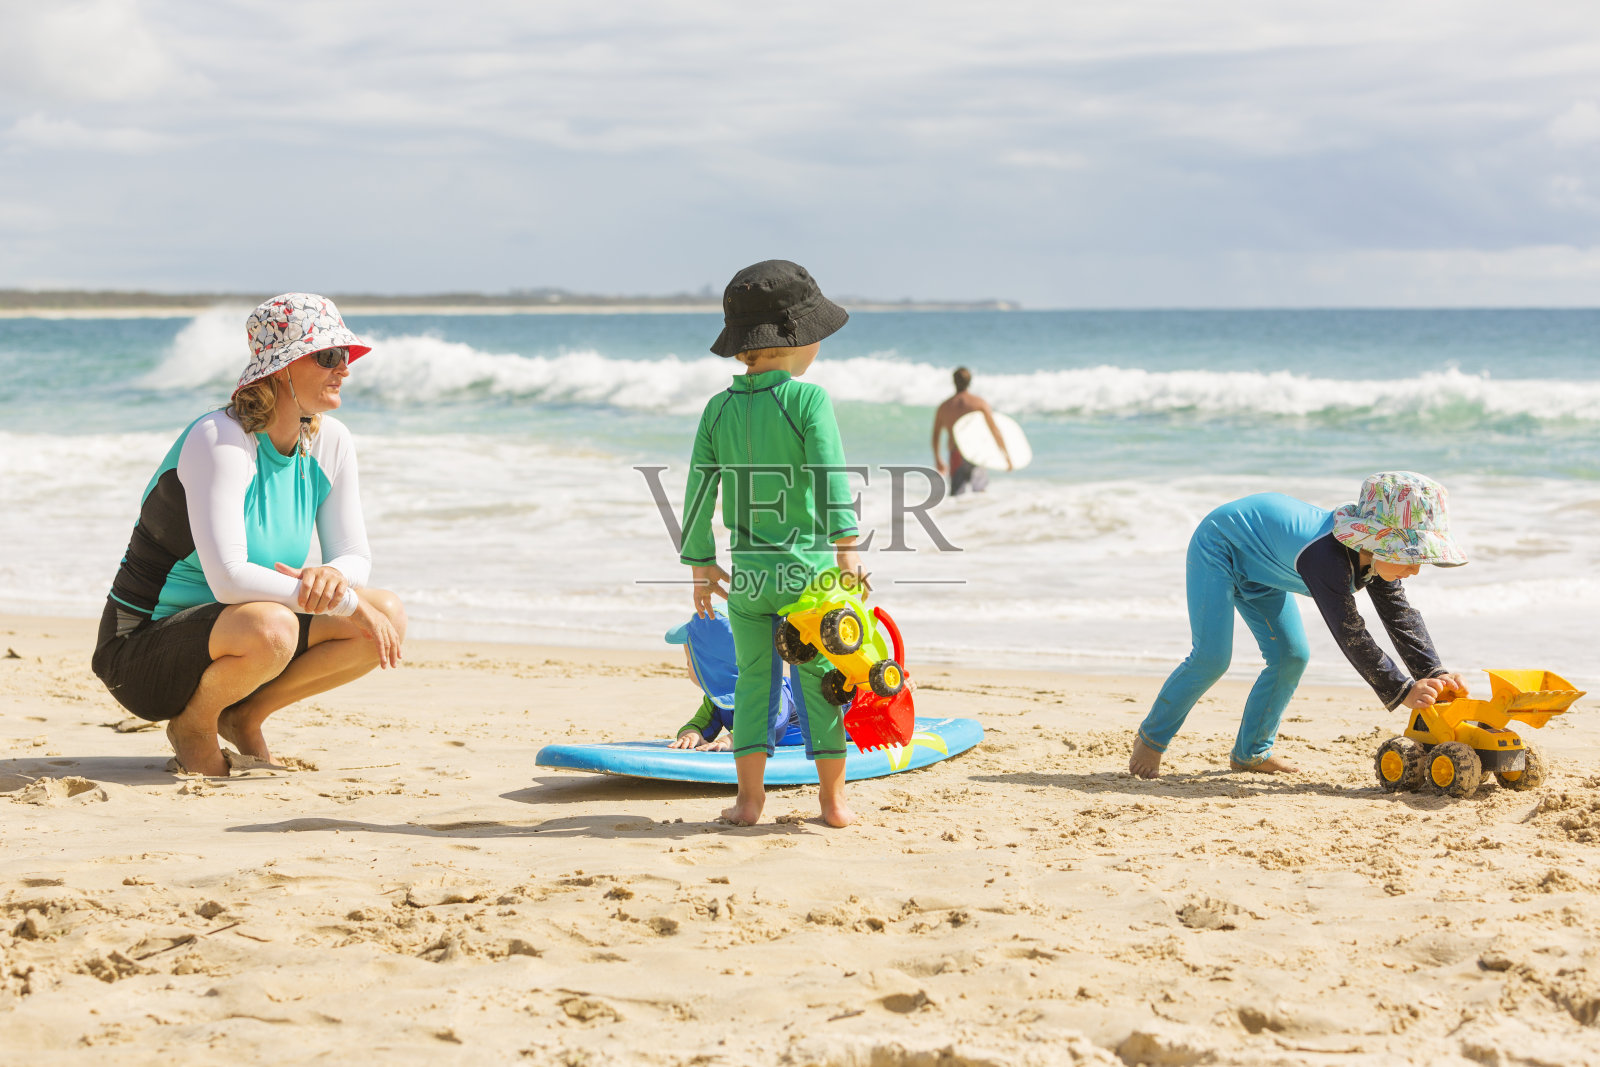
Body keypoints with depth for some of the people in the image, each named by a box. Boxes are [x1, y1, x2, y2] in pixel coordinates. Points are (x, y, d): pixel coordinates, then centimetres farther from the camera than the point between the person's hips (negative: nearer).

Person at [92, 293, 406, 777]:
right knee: (270, 627, -38)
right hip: (143, 650, -7)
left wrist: (332, 574, -23)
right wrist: (347, 602, -28)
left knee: (389, 615, -9)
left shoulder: (330, 442, 0)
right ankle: (193, 723, -6)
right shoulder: (219, 441, -23)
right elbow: (229, 580, -33)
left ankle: (245, 717, 5)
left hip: (224, 637, 7)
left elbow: (356, 558, 2)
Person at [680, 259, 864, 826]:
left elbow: (699, 489, 7)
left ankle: (749, 797, 10)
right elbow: (829, 474, -19)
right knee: (819, 678, 7)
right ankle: (833, 798, 12)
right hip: (806, 565, -3)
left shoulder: (719, 408, 5)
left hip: (746, 571, 3)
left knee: (754, 678, 12)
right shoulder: (808, 399, -8)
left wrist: (701, 562, 15)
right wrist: (845, 544, -23)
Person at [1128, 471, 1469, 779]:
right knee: (1211, 657, -17)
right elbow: (1350, 634, -44)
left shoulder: (1376, 557, -15)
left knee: (1291, 656, 2)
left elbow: (1402, 615, -11)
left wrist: (1434, 674, -24)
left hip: (1255, 561, 9)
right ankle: (1152, 737, 2)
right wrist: (1402, 692, -46)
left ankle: (1251, 751, 15)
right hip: (1217, 546, -9)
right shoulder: (1325, 558, -42)